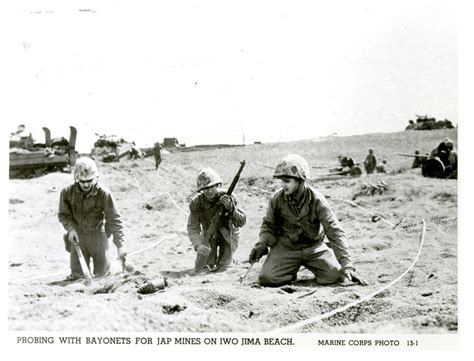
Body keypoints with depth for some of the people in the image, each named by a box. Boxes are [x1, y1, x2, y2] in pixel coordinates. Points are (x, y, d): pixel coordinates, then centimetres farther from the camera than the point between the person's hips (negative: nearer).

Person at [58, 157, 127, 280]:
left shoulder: (103, 193, -18)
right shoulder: (67, 192, -12)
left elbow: (114, 219, -16)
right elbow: (63, 214, 0)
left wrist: (119, 245, -21)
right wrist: (71, 228, -21)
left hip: (98, 236, -1)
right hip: (78, 236, 1)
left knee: (101, 274, 5)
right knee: (77, 275, 3)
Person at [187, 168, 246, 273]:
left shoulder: (228, 198, -26)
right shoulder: (196, 203, -22)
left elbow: (241, 222, -26)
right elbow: (193, 227, -19)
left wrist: (230, 208, -43)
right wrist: (198, 245, -35)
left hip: (227, 236, -1)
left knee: (222, 268, -5)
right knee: (200, 270, -1)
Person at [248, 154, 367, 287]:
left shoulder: (316, 200, -17)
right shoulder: (277, 199, -11)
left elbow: (335, 231, -18)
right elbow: (268, 225, 8)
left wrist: (347, 265, -24)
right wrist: (261, 245, -12)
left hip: (315, 246, -1)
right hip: (286, 247, 1)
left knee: (335, 275, -20)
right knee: (267, 278, -20)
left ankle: (311, 265, 14)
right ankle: (292, 269, 14)